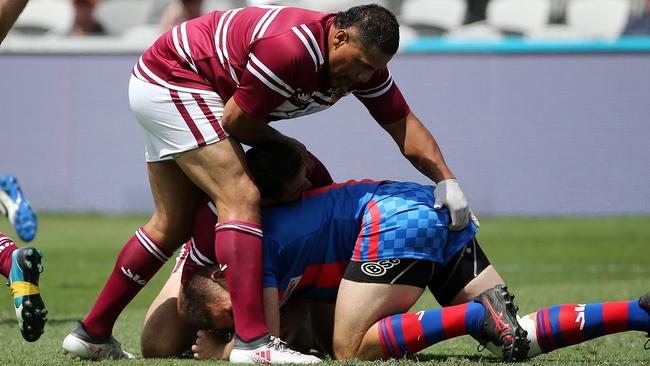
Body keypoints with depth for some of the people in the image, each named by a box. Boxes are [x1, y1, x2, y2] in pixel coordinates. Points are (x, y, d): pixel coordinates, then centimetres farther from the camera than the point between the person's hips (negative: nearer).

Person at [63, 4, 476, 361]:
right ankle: (252, 341, -29)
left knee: (174, 225, 13)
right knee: (241, 198, -20)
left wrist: (448, 181, -12)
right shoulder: (292, 48, -32)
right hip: (172, 80, -10)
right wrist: (286, 147, -4)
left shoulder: (362, 61, -5)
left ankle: (92, 333, 21)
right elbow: (236, 121, -22)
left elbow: (406, 125, 0)